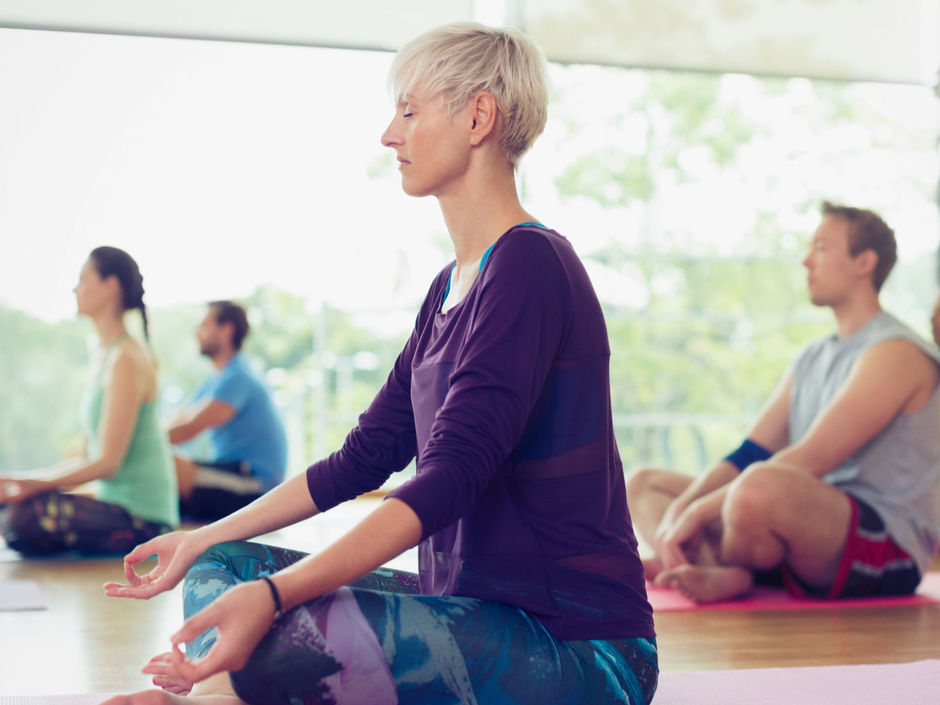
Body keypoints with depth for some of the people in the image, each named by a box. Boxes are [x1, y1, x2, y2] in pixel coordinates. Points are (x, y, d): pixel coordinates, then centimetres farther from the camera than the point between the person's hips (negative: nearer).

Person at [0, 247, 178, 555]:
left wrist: (31, 484, -21)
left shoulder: (126, 360, -15)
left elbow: (107, 463, -19)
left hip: (142, 518, -9)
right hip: (119, 507, 9)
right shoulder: (103, 357, 14)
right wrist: (25, 482, 8)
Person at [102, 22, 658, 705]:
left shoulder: (530, 265, -15)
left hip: (580, 644, -10)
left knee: (289, 633, -34)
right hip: (473, 608, 10)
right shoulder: (452, 286, 17)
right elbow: (364, 458, 17)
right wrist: (199, 540, 17)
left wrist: (274, 595, -32)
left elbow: (451, 478, -24)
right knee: (223, 568, 6)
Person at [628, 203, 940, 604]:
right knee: (644, 484, 9)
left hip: (889, 546, -10)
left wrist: (699, 511, -21)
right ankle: (719, 571, -21)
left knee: (761, 486, -41)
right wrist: (679, 509, -6)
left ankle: (707, 564, -9)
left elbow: (809, 461, -20)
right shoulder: (811, 359, 20)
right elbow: (750, 453, 12)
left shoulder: (895, 353, -9)